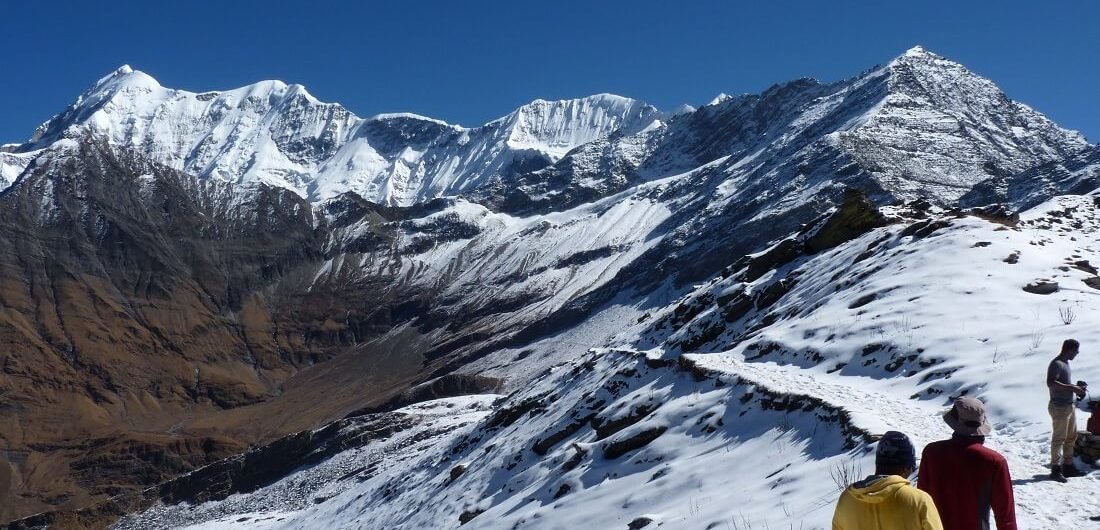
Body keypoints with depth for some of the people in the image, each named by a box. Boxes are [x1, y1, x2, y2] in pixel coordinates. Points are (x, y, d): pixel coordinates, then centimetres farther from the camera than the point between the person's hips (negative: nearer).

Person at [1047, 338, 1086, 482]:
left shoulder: (1066, 363, 16)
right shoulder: (1056, 364, -14)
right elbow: (1051, 383, -27)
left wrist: (1076, 388, 10)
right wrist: (1072, 387, -25)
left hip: (1069, 406, 10)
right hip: (1059, 407, -10)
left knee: (1071, 437, 15)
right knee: (1059, 439, -8)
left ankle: (1068, 466, 23)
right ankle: (1056, 470, -6)